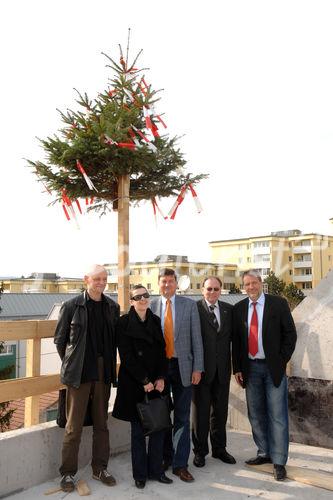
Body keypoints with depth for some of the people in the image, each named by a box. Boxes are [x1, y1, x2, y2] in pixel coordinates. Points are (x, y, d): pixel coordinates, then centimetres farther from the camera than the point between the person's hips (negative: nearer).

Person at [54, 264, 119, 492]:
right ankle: (68, 473, 19)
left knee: (101, 424, 14)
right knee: (74, 426, 4)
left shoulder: (113, 307, 5)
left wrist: (110, 363, 7)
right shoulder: (71, 306, -5)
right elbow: (59, 339, 2)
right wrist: (71, 364, 5)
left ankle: (100, 468, 28)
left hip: (103, 373, 4)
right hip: (80, 373, -3)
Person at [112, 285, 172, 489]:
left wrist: (161, 378, -5)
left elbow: (162, 350, 7)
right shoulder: (124, 323, -6)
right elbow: (127, 356, -10)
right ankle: (140, 474, 21)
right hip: (134, 384, -4)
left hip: (156, 382, 4)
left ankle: (155, 470, 23)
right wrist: (144, 381, -13)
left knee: (159, 427, 7)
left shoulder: (155, 320, 8)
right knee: (138, 430, 6)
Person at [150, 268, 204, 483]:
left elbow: (196, 338, -1)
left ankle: (180, 464, 15)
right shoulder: (151, 306, 1)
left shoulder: (189, 305, 0)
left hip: (182, 366, -1)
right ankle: (166, 457, 30)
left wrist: (198, 368, -5)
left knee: (182, 417, 5)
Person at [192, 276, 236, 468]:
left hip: (222, 368, 4)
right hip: (202, 367, -4)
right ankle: (200, 450, 23)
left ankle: (219, 448, 31)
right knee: (200, 411, 8)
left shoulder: (229, 310, 7)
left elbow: (233, 337, 7)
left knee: (220, 410, 15)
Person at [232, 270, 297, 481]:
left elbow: (290, 333, -3)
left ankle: (279, 461, 11)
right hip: (250, 368, 4)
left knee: (277, 415, 0)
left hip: (273, 368, -3)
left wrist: (282, 361, -7)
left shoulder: (278, 303, -4)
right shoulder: (239, 308, 5)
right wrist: (237, 368, 4)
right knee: (256, 415, 12)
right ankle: (264, 453, 27)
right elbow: (236, 340, 8)